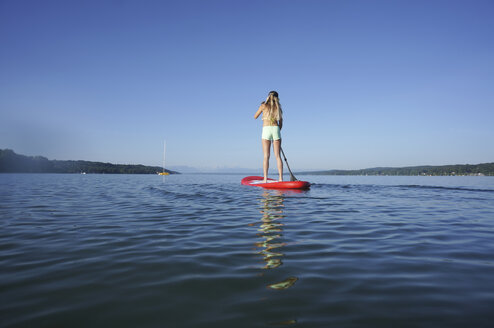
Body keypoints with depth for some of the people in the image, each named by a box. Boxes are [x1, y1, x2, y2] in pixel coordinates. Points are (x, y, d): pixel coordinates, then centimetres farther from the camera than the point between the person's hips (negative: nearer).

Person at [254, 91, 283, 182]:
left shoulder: (264, 105, 5)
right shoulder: (278, 107, 15)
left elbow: (255, 117, 17)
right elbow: (281, 123, 17)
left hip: (266, 130, -2)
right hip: (276, 129, 2)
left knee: (266, 156, -2)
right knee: (277, 156, 4)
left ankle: (265, 179, -6)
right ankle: (281, 178, -1)